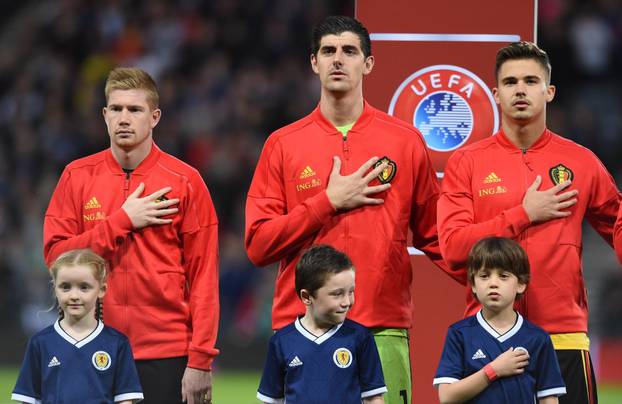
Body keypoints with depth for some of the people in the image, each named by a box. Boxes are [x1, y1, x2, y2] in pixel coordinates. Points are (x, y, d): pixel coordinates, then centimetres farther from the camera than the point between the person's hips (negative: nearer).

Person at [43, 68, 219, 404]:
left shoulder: (184, 181, 0)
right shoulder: (77, 177, 7)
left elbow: (204, 275, -2)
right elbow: (55, 253, -1)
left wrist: (200, 359, -8)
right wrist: (123, 221, -8)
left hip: (167, 354, -2)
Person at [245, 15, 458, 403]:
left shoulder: (407, 142, 8)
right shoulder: (282, 145, 8)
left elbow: (434, 237, 10)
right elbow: (258, 244, 2)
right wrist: (330, 202, -5)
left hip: (383, 329, 0)